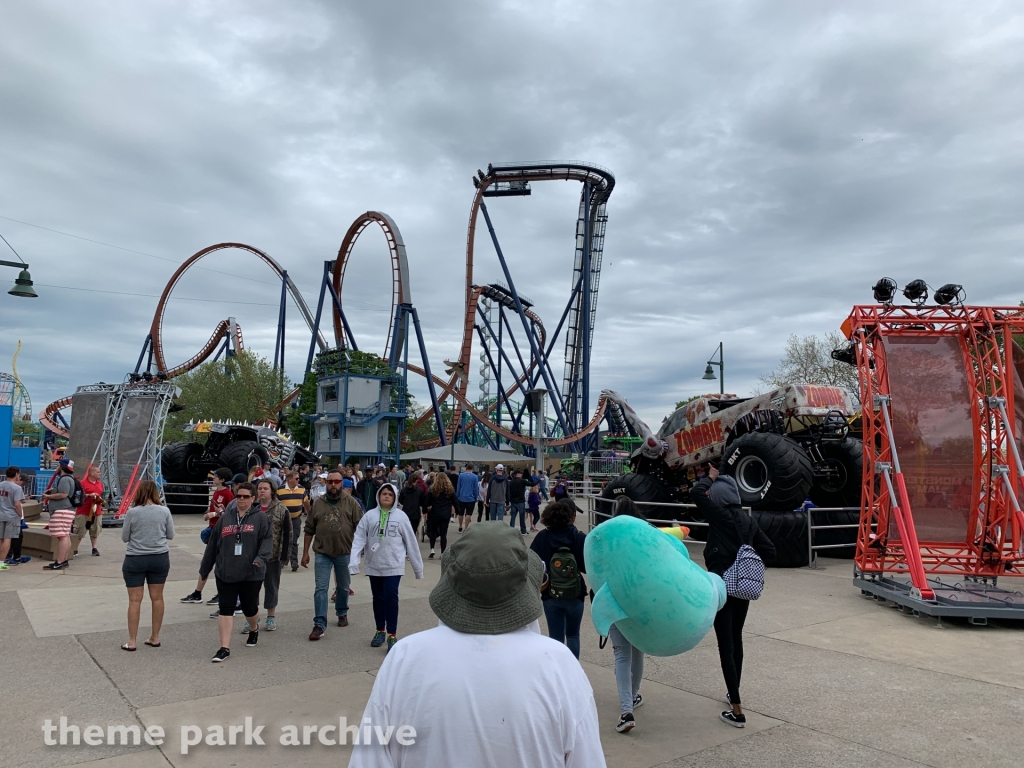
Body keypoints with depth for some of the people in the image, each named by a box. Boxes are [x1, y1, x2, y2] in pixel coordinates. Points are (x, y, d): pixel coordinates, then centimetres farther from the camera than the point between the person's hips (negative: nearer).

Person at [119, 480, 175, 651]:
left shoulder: (132, 512, -10)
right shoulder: (164, 511, -5)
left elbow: (124, 538, -1)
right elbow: (170, 535, 4)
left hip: (135, 559, -2)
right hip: (160, 558, 2)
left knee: (135, 600, 5)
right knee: (157, 597, 11)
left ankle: (132, 641, 11)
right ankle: (155, 637, 21)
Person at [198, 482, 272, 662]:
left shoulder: (261, 518, -1)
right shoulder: (225, 518, 8)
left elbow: (267, 540, -10)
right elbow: (213, 544, 12)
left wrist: (261, 558, -27)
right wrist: (204, 568, 15)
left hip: (251, 574, -2)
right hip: (225, 573, 2)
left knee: (250, 607, 11)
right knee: (225, 609, -1)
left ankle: (254, 629, 43)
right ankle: (225, 648, 4)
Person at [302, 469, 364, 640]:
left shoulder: (350, 502, -3)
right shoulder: (318, 503, 2)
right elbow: (309, 530, 7)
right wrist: (305, 552, 6)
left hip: (345, 552, 0)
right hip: (322, 553, 0)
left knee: (343, 587, 16)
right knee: (320, 589, -4)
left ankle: (342, 613, 38)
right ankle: (319, 625, -2)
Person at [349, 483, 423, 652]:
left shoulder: (401, 516, -4)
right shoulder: (369, 515, 0)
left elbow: (411, 542, 1)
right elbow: (359, 538, -6)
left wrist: (418, 566, 4)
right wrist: (354, 560, -19)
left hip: (393, 565, -3)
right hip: (374, 565, 3)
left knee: (390, 597, -10)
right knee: (378, 598, 14)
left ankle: (392, 635, -1)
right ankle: (380, 631, 30)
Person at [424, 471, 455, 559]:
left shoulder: (433, 489, -6)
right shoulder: (450, 489, -1)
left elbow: (427, 502, -7)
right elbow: (454, 502, 4)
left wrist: (427, 508, 7)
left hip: (435, 513, -1)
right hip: (446, 514, 1)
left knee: (433, 531, 16)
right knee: (443, 533, 6)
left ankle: (432, 549, 3)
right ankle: (443, 553, 6)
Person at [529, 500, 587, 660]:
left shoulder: (542, 537, -6)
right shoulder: (579, 538, -11)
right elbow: (588, 567, -12)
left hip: (550, 594, 1)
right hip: (574, 594, -1)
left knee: (556, 638, 13)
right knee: (573, 635, 20)